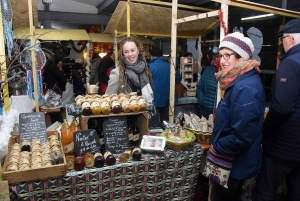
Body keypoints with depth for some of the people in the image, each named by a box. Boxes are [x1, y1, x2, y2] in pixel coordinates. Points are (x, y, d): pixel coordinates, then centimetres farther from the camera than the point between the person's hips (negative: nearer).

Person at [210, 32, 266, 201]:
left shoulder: (245, 88, -28)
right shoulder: (240, 80, 5)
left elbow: (242, 136, -31)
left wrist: (217, 146, -17)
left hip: (236, 162, -9)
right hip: (235, 159, 10)